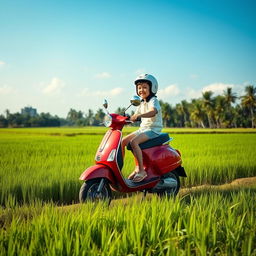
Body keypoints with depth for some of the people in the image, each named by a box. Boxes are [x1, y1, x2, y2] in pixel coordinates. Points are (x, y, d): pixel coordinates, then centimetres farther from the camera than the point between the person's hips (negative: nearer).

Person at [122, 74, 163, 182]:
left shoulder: (153, 101, -10)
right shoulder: (142, 103, 19)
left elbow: (153, 112, -32)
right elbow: (135, 117, 20)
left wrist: (138, 116, -46)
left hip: (153, 130, -9)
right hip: (143, 128, 9)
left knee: (133, 142, -30)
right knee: (123, 141, 1)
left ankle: (141, 170, -26)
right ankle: (137, 168, 4)